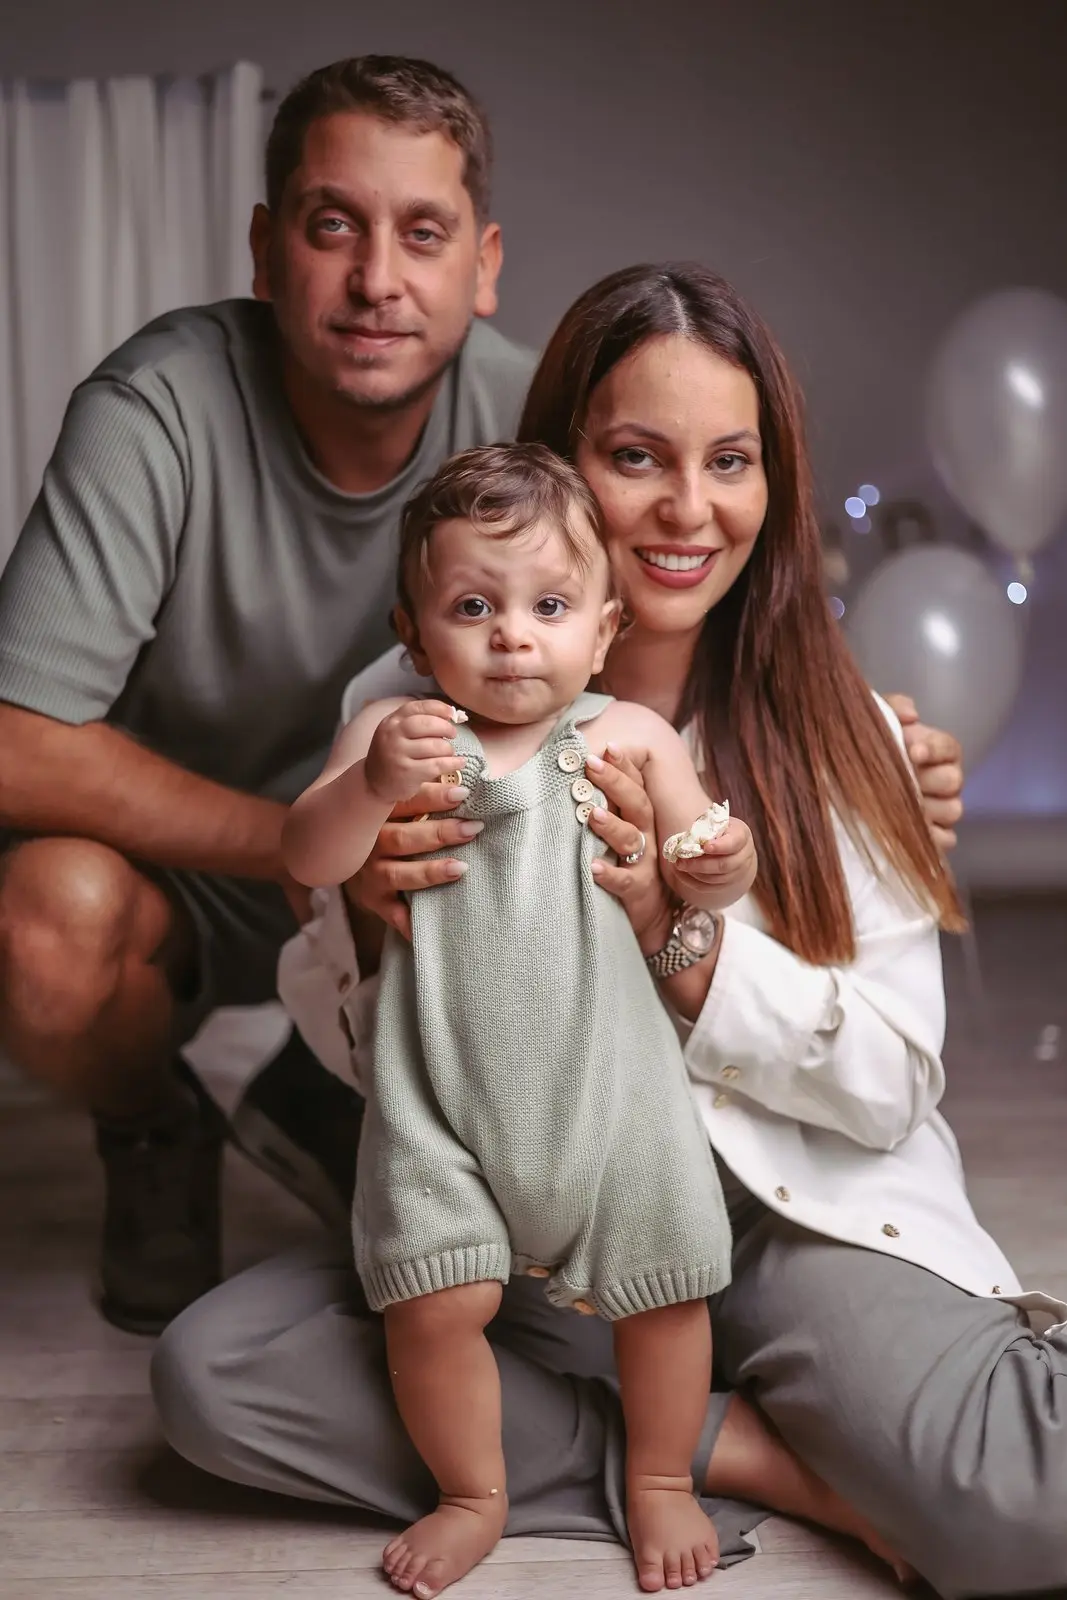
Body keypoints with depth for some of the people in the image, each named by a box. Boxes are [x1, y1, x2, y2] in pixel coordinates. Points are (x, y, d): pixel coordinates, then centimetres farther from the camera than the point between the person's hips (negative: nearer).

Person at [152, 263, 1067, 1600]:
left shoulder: (834, 735, -4)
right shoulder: (414, 712, -2)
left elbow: (894, 1084, -5)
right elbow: (346, 1044, 4)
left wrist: (672, 935, -21)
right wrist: (366, 913, -20)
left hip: (796, 1217, -2)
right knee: (208, 1372, -21)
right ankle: (743, 1452, -12)